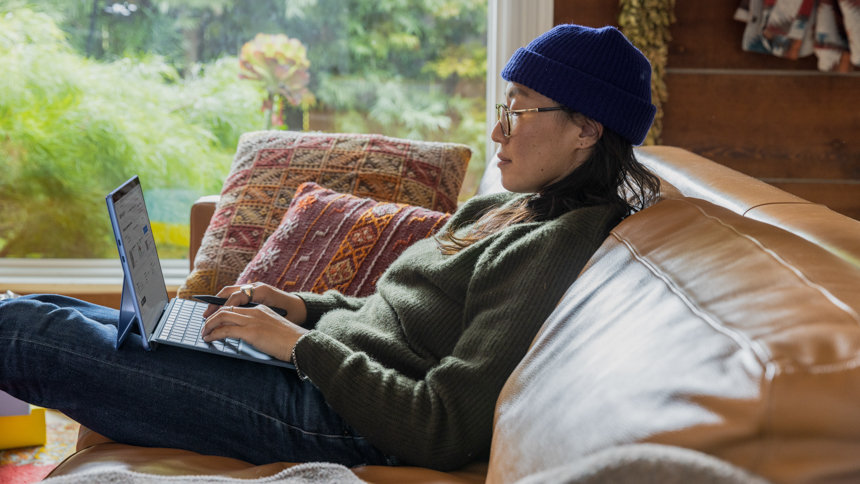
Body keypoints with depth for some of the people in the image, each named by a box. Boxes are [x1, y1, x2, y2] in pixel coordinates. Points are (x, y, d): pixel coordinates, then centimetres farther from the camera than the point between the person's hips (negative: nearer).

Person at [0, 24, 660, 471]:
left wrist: (299, 343, -18)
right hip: (319, 368, 9)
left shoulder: (554, 248, -18)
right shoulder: (495, 210, 12)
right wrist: (302, 306, 6)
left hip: (328, 418, -9)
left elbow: (440, 432, -24)